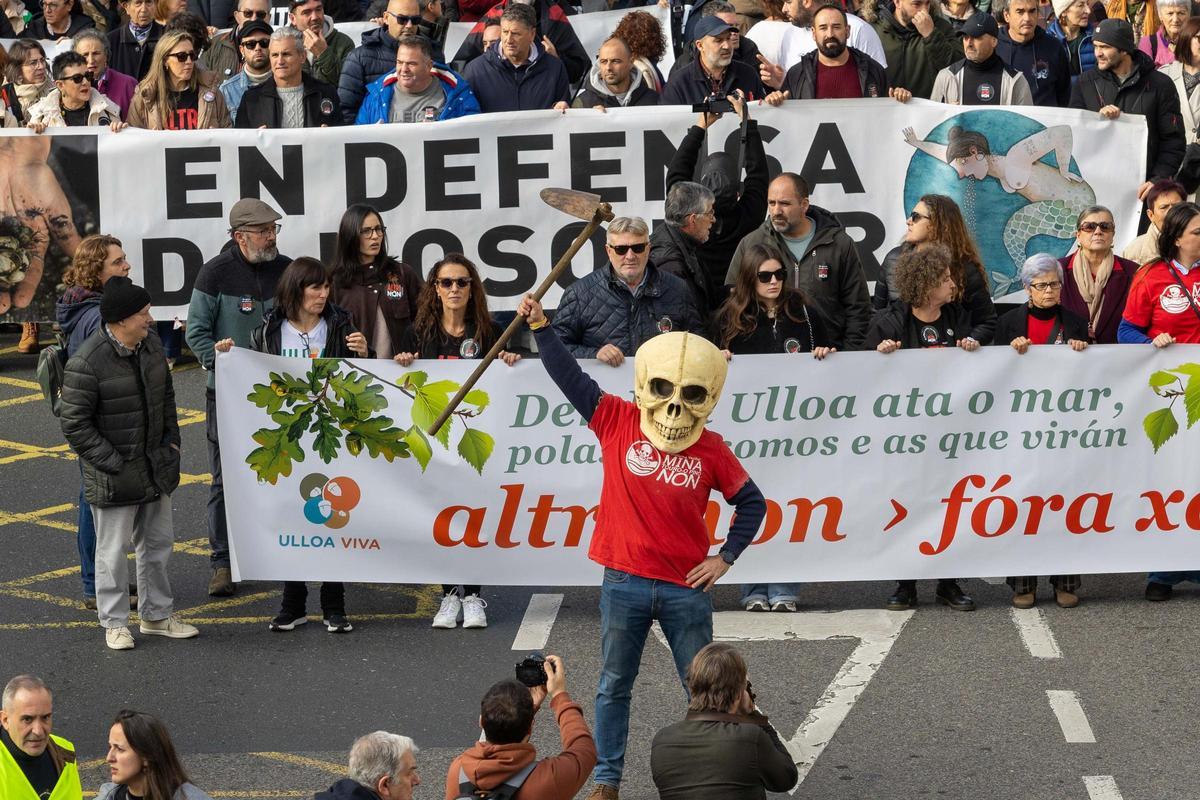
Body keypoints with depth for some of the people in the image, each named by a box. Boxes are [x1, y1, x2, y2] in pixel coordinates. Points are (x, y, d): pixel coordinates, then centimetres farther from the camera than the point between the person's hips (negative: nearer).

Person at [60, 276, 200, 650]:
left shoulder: (150, 345, 1)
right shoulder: (86, 363, -23)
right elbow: (75, 425, -18)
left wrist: (171, 441, 11)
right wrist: (113, 464, -19)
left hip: (155, 466, 7)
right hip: (113, 476, -7)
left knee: (158, 543, 17)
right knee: (113, 550, 3)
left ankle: (157, 615, 31)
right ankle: (115, 623, 16)